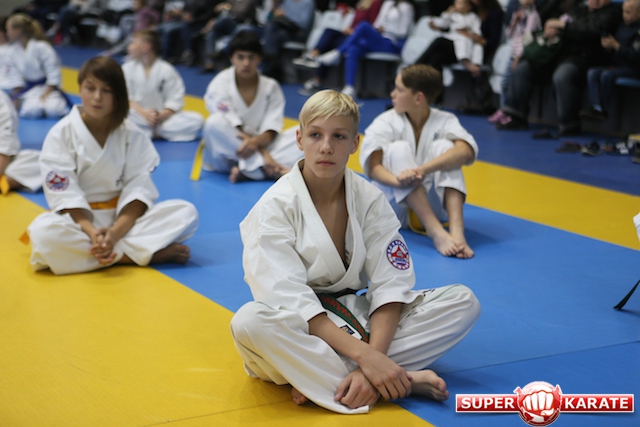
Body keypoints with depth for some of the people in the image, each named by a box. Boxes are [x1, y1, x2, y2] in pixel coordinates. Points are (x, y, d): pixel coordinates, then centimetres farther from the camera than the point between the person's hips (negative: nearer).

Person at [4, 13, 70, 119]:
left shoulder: (41, 47, -18)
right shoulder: (13, 51, -3)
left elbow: (53, 73, -14)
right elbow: (15, 76, 0)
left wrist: (46, 94, -16)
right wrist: (18, 98, -6)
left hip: (48, 87, -3)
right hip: (29, 89, 3)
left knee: (53, 110, -31)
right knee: (32, 111, -29)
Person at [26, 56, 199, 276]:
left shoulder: (132, 135, -2)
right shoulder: (60, 134, -8)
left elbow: (138, 188, -10)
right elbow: (66, 195, -14)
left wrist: (115, 232, -27)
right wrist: (93, 232, -31)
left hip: (124, 217, 2)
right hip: (79, 218, -1)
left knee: (186, 213, -18)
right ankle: (149, 252, -29)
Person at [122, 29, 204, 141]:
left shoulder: (167, 70, -1)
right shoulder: (127, 68, 4)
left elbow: (176, 99, -4)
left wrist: (162, 116, -21)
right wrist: (143, 113, -22)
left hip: (162, 117, 1)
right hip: (138, 116, 0)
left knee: (197, 120, -20)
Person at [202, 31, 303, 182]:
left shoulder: (271, 87, 0)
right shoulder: (220, 84, -9)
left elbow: (272, 129, -8)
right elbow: (231, 127, -16)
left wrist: (256, 142, -33)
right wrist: (263, 153, -27)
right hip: (229, 152, -3)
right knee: (214, 123, -35)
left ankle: (247, 170, -31)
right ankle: (273, 170, -35)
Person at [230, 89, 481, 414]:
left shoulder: (369, 199, -3)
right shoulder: (276, 206, -15)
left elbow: (391, 284, -9)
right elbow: (290, 300, -23)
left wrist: (374, 357, -27)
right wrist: (363, 354, -33)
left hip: (356, 313, 4)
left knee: (463, 302, -11)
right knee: (249, 322, -39)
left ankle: (322, 379, -23)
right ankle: (404, 381, -30)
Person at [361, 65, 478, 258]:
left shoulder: (444, 121, -5)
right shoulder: (385, 123, -6)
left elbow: (466, 152, -26)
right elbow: (373, 167, -19)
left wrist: (423, 169, -42)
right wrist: (398, 181, -43)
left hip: (432, 206, 1)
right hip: (394, 205, -1)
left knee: (444, 147, -21)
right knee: (399, 149, -26)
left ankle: (456, 229, -38)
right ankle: (436, 232, -41)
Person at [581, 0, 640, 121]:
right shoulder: (623, 27, 13)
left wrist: (615, 45, -21)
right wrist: (608, 45, -1)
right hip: (617, 64, 8)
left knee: (607, 75, -30)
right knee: (592, 72, -11)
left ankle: (604, 109, -18)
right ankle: (596, 107, -21)